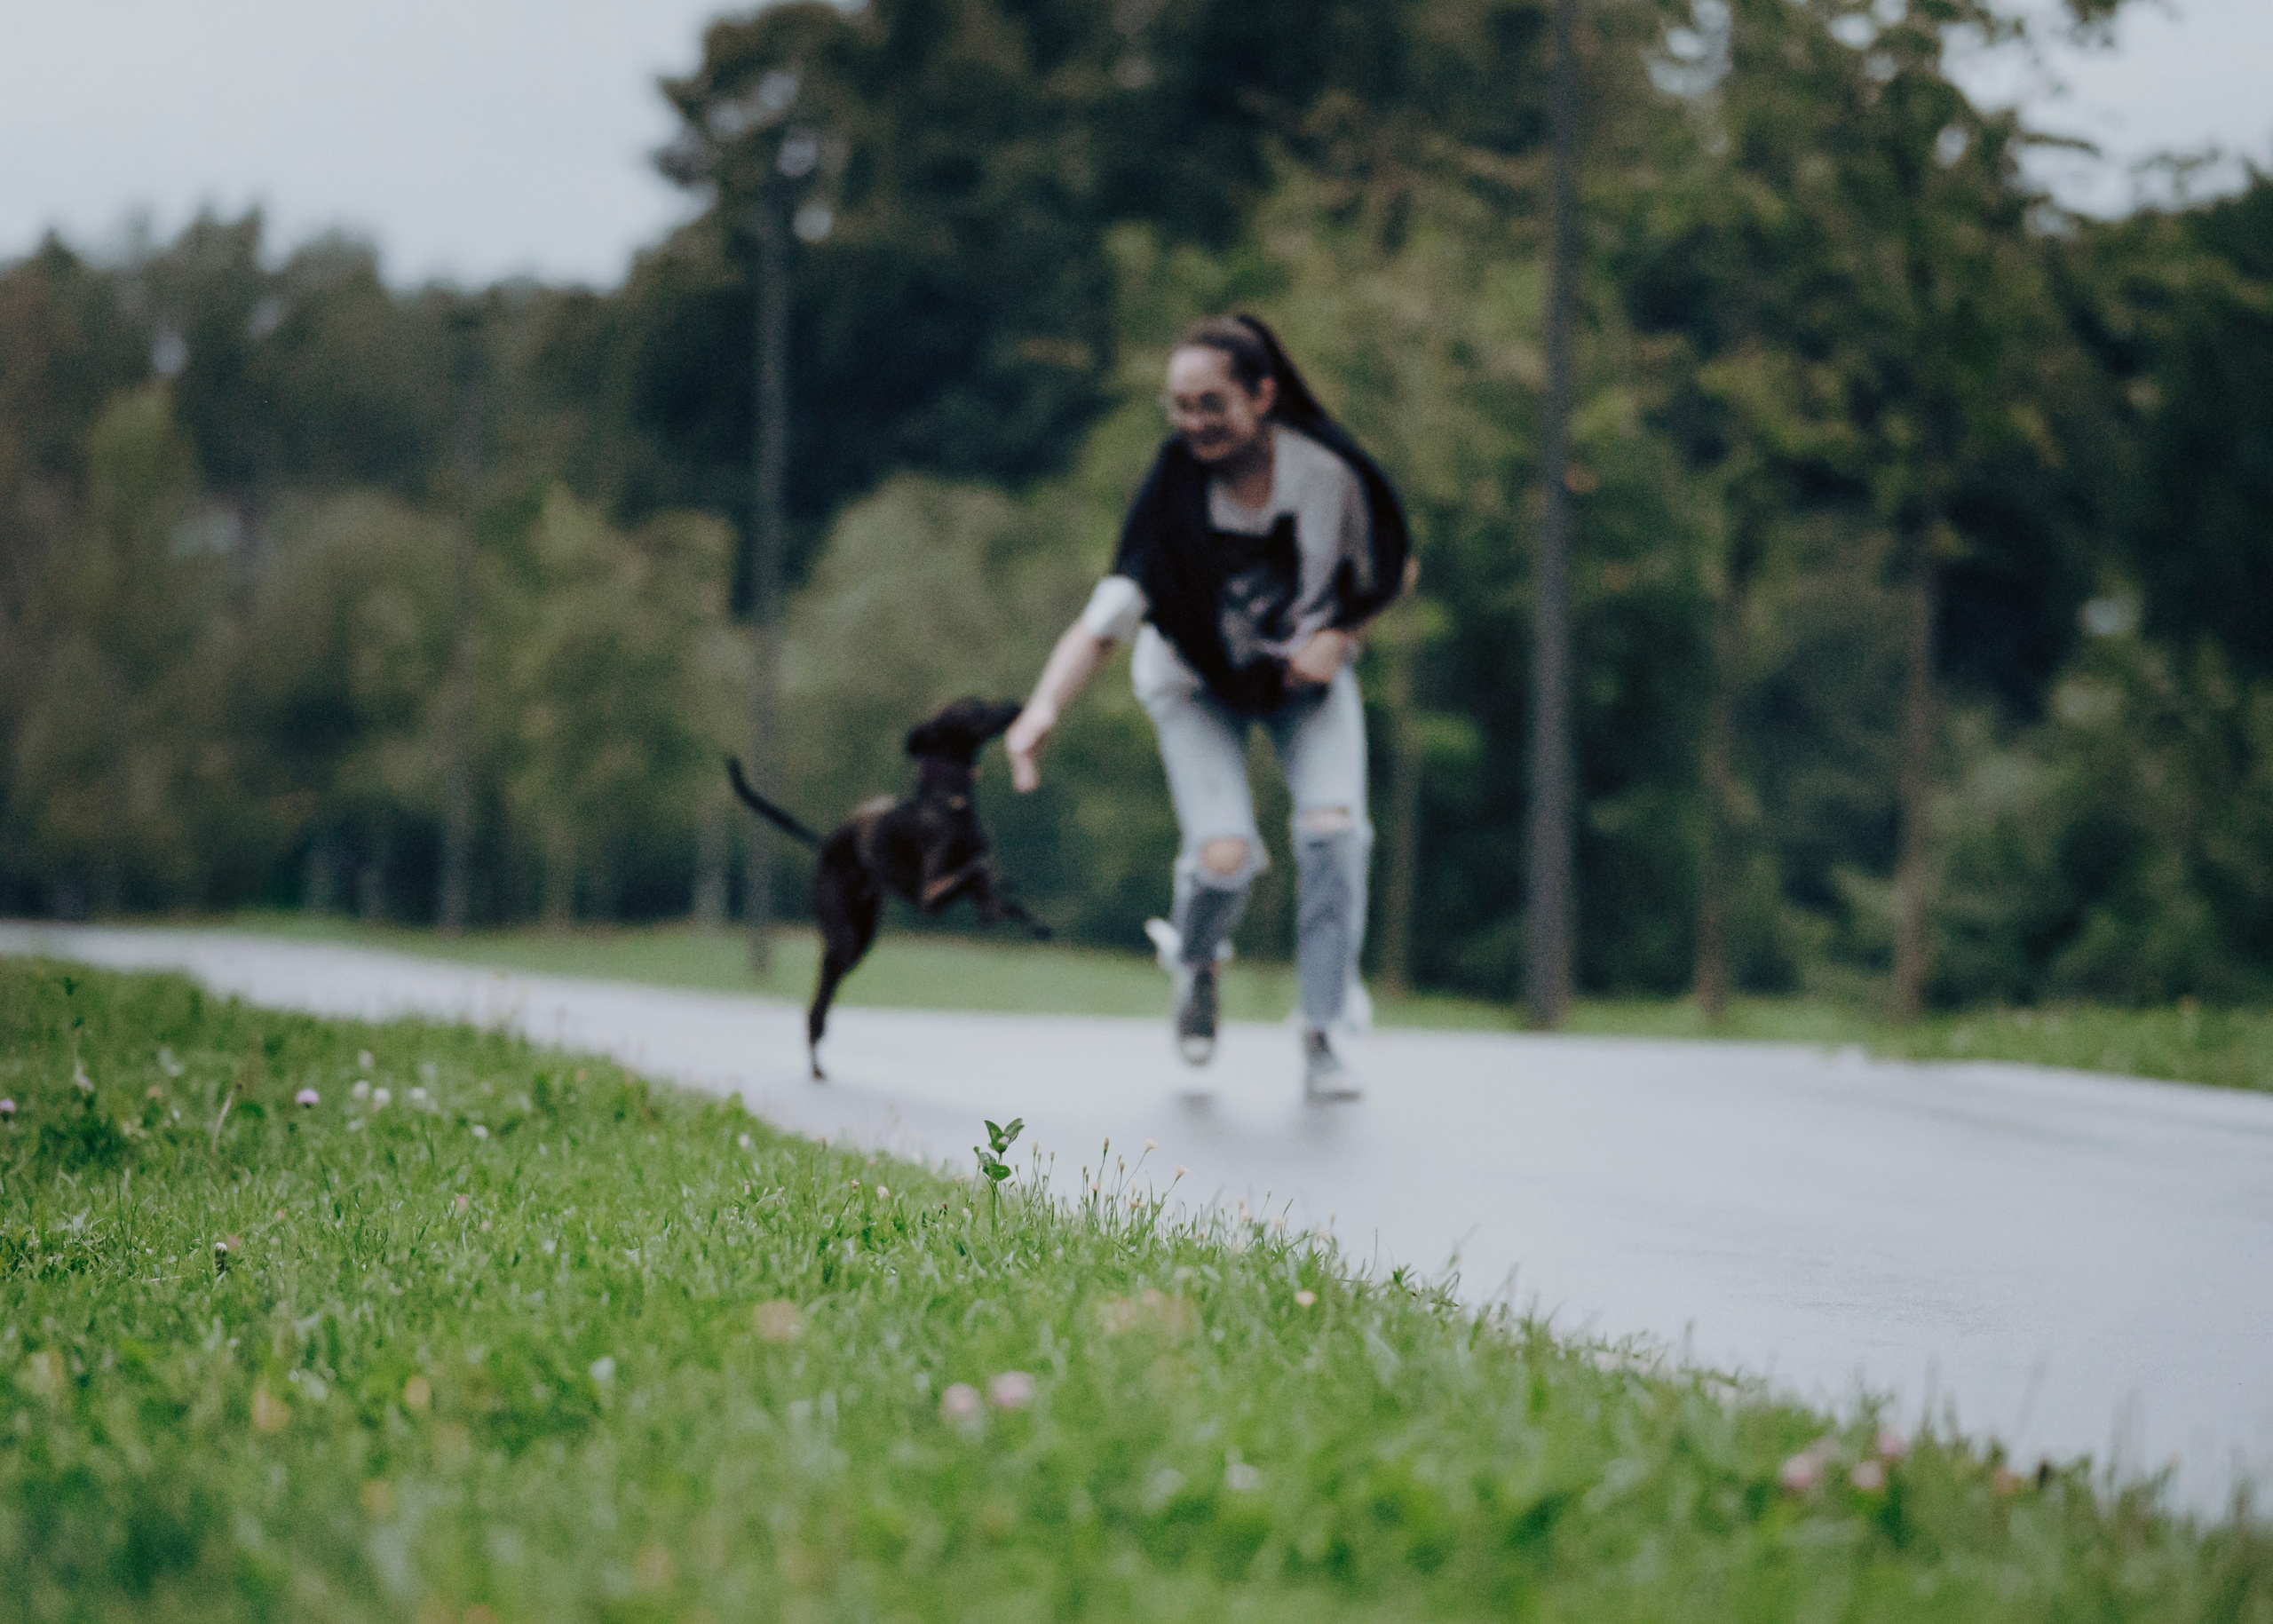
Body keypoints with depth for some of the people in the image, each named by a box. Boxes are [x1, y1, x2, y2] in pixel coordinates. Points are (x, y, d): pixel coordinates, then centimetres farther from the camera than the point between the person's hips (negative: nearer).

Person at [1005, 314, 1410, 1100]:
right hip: (1201, 683, -1)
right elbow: (1108, 614, -36)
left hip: (1306, 674, 1)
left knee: (1334, 827, -21)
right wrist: (1044, 705, -52)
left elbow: (1385, 573, -4)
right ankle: (1195, 963, 19)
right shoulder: (1174, 491, -28)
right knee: (1225, 854, -18)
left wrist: (1338, 638, -21)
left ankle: (1321, 1034, -6)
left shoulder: (1330, 471, -23)